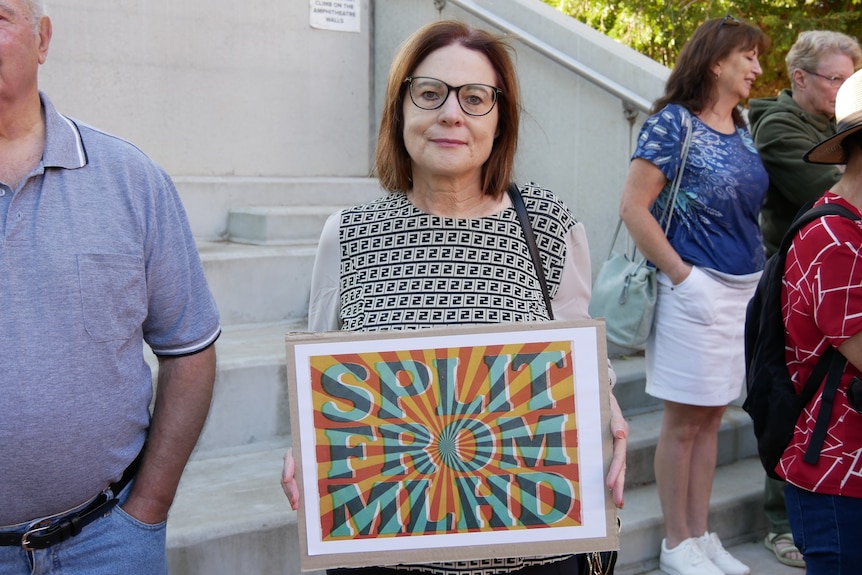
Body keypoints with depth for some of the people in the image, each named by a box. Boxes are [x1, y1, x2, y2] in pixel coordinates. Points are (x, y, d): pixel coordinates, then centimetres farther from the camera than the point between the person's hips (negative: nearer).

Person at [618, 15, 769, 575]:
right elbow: (634, 207, -15)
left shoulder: (743, 129, 12)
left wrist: (758, 269, 10)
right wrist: (681, 274, -15)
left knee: (712, 416, 14)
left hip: (744, 289, 7)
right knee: (684, 420, 3)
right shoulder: (673, 122, -10)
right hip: (696, 290, -7)